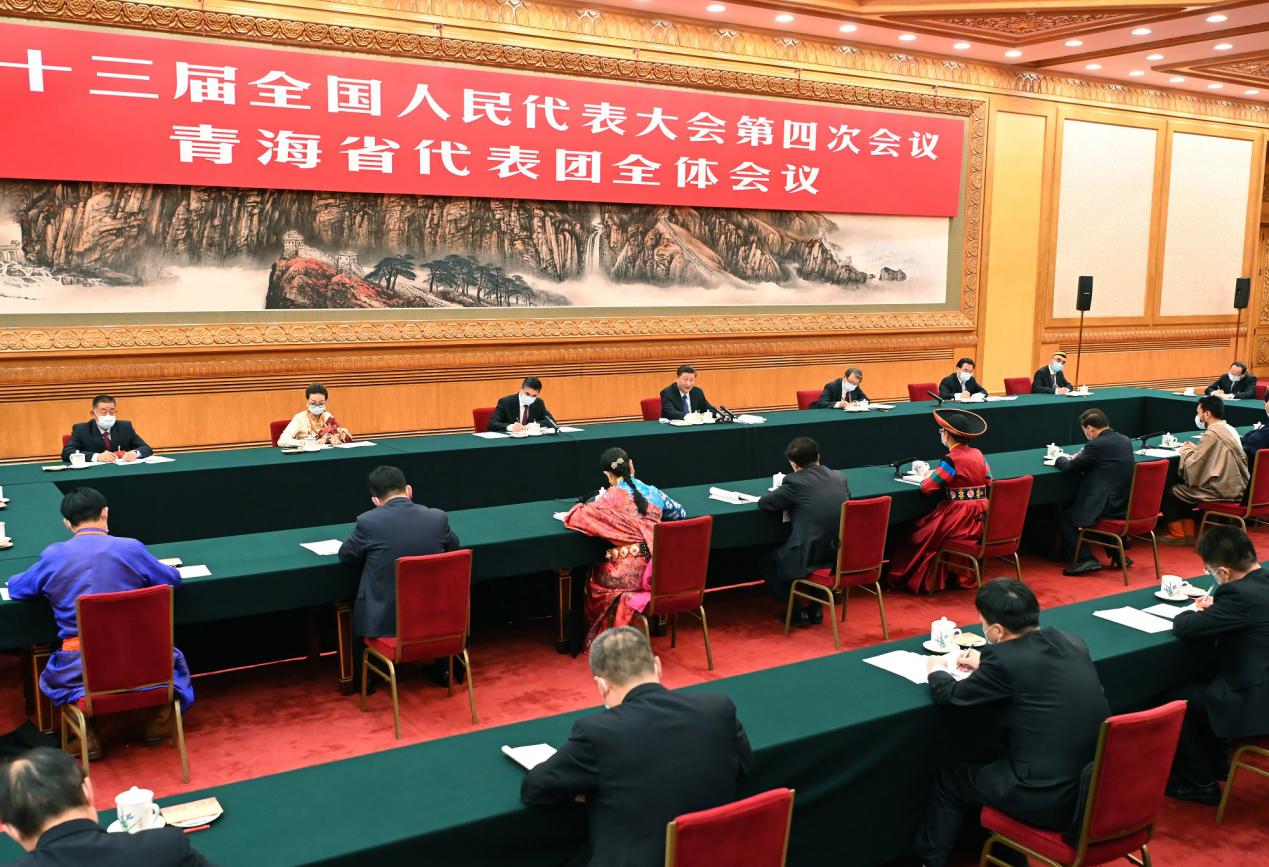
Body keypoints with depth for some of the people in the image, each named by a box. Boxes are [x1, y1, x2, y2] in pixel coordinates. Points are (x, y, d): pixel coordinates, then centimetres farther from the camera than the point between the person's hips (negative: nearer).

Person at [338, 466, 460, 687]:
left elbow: (345, 556, 3)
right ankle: (442, 668, 43)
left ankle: (362, 677, 41)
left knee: (359, 610, 31)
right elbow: (452, 547, 13)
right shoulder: (438, 517, -8)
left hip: (383, 620, -2)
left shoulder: (367, 521, -15)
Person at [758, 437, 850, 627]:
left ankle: (797, 612, 20)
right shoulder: (839, 478, 8)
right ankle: (815, 608, 34)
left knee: (766, 562, 21)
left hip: (809, 559, -7)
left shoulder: (795, 481, -9)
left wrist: (787, 501, 19)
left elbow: (763, 502, -2)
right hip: (841, 558, 7)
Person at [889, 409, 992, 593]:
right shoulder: (978, 454, 6)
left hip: (961, 520, -8)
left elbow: (926, 488, -15)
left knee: (919, 532, 6)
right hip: (981, 518, 8)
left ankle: (914, 580, 16)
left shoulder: (951, 460, -16)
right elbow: (988, 483, 16)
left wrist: (928, 476, 9)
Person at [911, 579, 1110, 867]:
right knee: (994, 761, 32)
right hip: (1098, 786, 7)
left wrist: (936, 671, 18)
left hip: (1049, 799, -7)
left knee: (950, 779, 18)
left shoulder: (1003, 659, -18)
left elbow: (951, 697, -2)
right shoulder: (1071, 642, 2)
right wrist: (986, 663, 30)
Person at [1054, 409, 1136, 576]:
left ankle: (1086, 559, -2)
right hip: (1128, 505, 9)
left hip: (1109, 508, -9)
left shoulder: (1096, 445, -15)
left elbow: (1070, 468, -5)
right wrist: (1079, 458, 21)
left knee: (1064, 516, 6)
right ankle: (1117, 554, 29)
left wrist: (1060, 459, 16)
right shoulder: (1125, 441, 10)